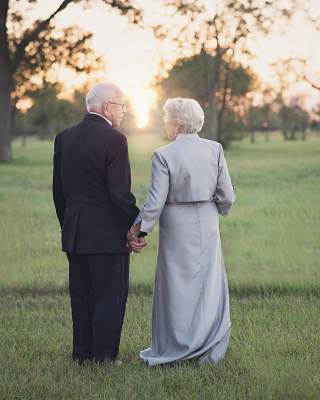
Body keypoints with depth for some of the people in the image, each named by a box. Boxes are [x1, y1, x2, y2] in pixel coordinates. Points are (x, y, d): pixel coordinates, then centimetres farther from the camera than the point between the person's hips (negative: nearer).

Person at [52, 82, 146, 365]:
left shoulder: (64, 138, 7)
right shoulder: (114, 140, -13)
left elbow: (58, 190, 11)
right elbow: (119, 192, -17)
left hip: (74, 234, 7)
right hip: (108, 235, -6)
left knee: (81, 297, 14)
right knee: (110, 299, 2)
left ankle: (82, 354, 19)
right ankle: (104, 357, 4)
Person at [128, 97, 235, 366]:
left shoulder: (163, 155, -13)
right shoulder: (215, 149, -3)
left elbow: (155, 202, -14)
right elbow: (227, 196, -2)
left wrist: (138, 230, -2)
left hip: (177, 226, -3)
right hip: (208, 226, 3)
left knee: (178, 286, 9)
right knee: (209, 285, 11)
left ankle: (177, 349, 17)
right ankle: (209, 351, 15)